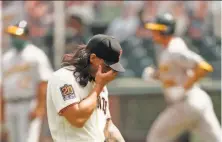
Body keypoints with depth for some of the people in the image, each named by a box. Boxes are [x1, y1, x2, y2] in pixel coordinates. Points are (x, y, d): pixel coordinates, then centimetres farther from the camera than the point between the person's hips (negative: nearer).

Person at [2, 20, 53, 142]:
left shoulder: (35, 55, -6)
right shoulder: (6, 57, 16)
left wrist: (39, 108, -21)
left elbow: (43, 83, -13)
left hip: (28, 105, -8)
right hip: (11, 106, 8)